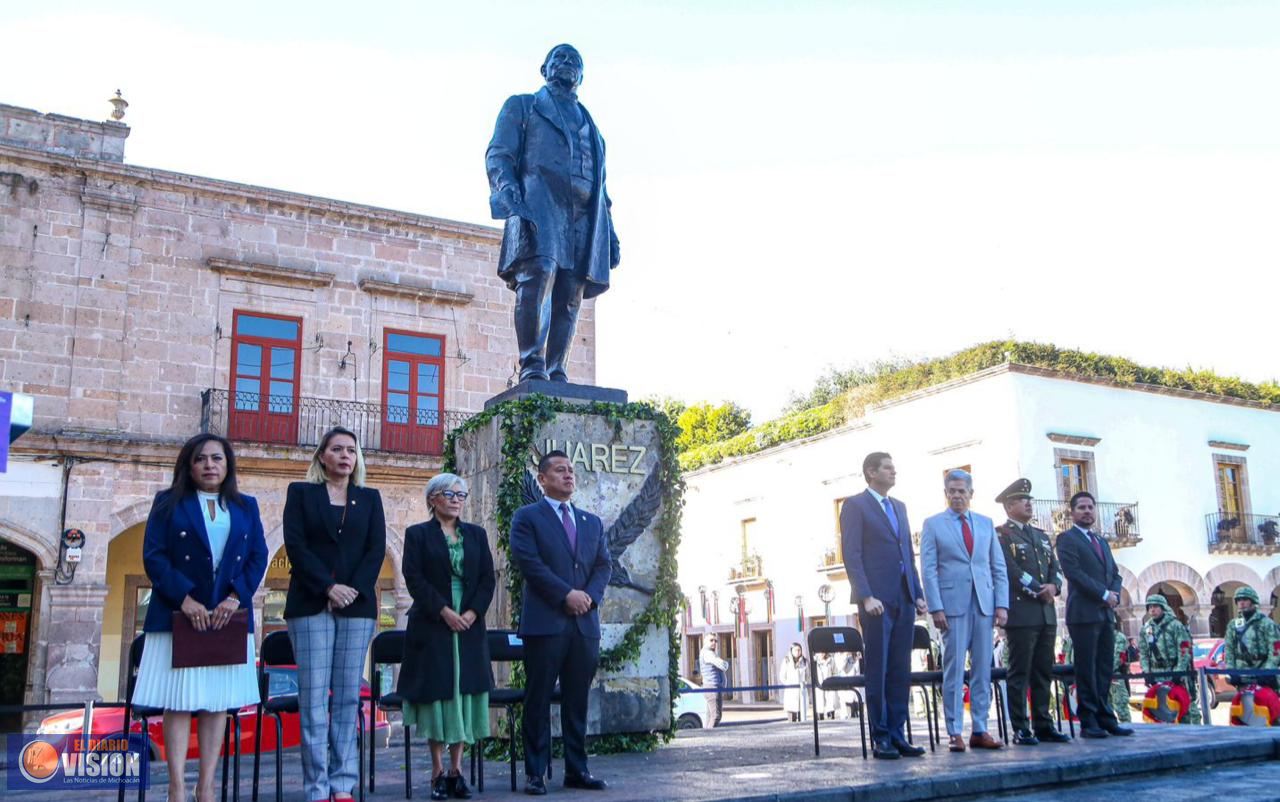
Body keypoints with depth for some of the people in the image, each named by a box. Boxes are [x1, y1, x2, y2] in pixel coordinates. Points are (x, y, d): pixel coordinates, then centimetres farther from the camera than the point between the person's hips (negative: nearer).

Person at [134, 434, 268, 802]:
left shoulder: (246, 507, 13)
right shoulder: (169, 503, 6)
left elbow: (258, 557, 6)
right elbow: (154, 556, -3)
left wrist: (236, 597, -10)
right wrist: (185, 598, -15)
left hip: (229, 615, 2)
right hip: (179, 615, -2)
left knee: (218, 701, 3)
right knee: (179, 701, -3)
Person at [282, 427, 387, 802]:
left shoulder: (369, 498, 14)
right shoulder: (301, 493, 8)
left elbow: (377, 549, 5)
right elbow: (295, 544, -3)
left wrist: (354, 589, -9)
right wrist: (328, 587, -12)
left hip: (357, 605, 2)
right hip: (311, 604, -2)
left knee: (348, 697, 1)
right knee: (314, 697, -5)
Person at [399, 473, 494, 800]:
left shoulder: (476, 534, 13)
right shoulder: (417, 534, 3)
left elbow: (488, 578, 7)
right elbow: (414, 578, -6)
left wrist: (473, 611, -8)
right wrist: (443, 610, -15)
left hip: (470, 626, 3)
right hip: (432, 626, -3)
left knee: (464, 693, 3)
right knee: (437, 693, -2)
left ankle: (456, 769, 9)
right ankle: (438, 771, 6)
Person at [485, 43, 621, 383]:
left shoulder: (590, 125, 35)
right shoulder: (522, 106, 21)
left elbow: (600, 184, 30)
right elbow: (498, 154, 7)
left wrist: (610, 231, 17)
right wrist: (506, 187, -14)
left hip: (584, 215, 5)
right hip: (539, 200, -5)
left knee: (570, 297, -6)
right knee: (539, 273, -25)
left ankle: (555, 374, -8)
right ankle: (532, 366, -30)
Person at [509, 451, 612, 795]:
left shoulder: (592, 522, 19)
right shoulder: (526, 517, 3)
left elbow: (604, 564, 12)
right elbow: (528, 561, -9)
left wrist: (590, 596, -7)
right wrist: (567, 594, -14)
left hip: (585, 623, 5)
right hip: (545, 621, -5)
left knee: (578, 700, 8)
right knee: (538, 700, 0)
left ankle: (577, 770, 15)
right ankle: (535, 772, 7)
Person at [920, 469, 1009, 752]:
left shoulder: (985, 524, 14)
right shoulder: (933, 524, 4)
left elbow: (998, 567, 12)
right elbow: (928, 570, -1)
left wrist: (1001, 604, 2)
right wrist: (936, 608, -10)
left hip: (984, 604, 4)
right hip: (952, 605, -3)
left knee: (983, 669, 5)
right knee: (954, 670, -3)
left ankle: (980, 730, 12)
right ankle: (955, 732, 2)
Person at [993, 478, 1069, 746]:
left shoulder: (1041, 535, 21)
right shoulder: (1001, 535, -3)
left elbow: (1055, 567, 14)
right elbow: (1011, 571, -12)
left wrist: (1053, 586, -6)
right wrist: (1039, 591, -12)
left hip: (1046, 613, 7)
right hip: (1020, 613, -7)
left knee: (1043, 673, 9)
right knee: (1020, 673, -3)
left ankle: (1043, 726, 15)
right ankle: (1021, 730, 0)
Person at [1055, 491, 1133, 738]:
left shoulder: (1102, 542, 22)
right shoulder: (1067, 539, -1)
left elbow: (1115, 574, 18)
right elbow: (1073, 572, -12)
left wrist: (1114, 595, -2)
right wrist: (1104, 594, -13)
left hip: (1106, 614, 7)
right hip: (1084, 613, -7)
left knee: (1105, 669, 6)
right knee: (1087, 669, -4)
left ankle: (1105, 718, 11)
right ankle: (1088, 722, 0)